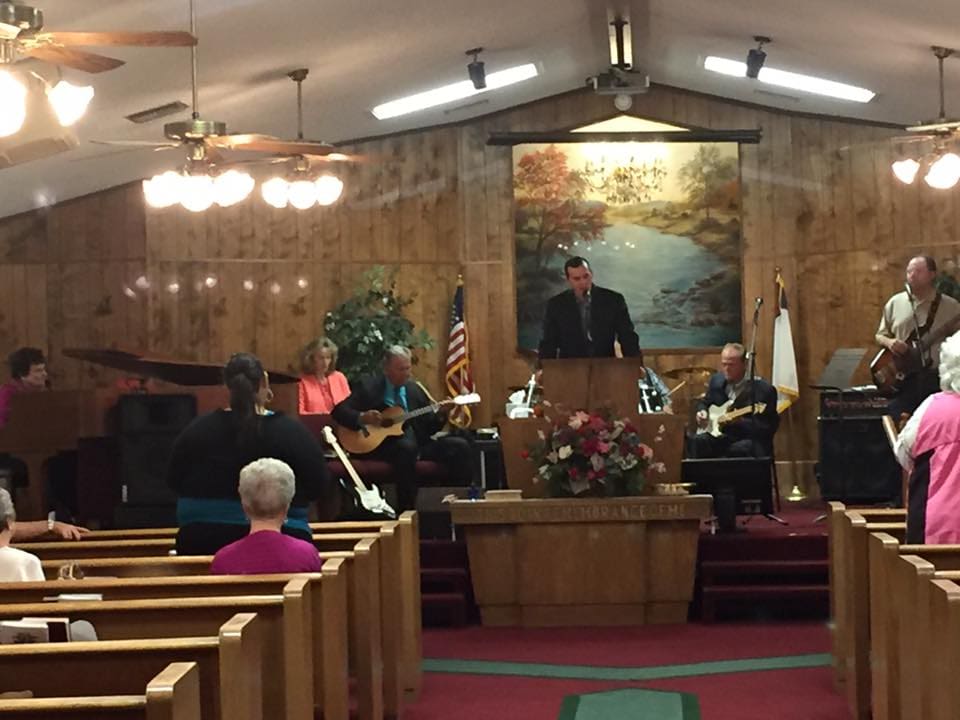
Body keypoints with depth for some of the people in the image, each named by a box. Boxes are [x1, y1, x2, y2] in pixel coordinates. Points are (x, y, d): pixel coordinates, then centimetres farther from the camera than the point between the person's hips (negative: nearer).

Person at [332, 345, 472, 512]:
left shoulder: (415, 389, 15)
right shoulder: (368, 387, 2)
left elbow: (428, 428, 16)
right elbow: (338, 411, -3)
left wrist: (440, 416, -5)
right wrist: (361, 418, -22)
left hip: (418, 443, 5)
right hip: (381, 444, -5)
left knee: (459, 446, -14)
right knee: (406, 446, -38)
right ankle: (406, 509, -33)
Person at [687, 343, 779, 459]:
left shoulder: (763, 389, -11)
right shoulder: (717, 380, 7)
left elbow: (769, 428, -13)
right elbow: (705, 402, 27)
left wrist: (739, 422, -26)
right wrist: (702, 412, 3)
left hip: (749, 439, -5)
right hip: (720, 435, 5)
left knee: (737, 450, -38)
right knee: (694, 442, -25)